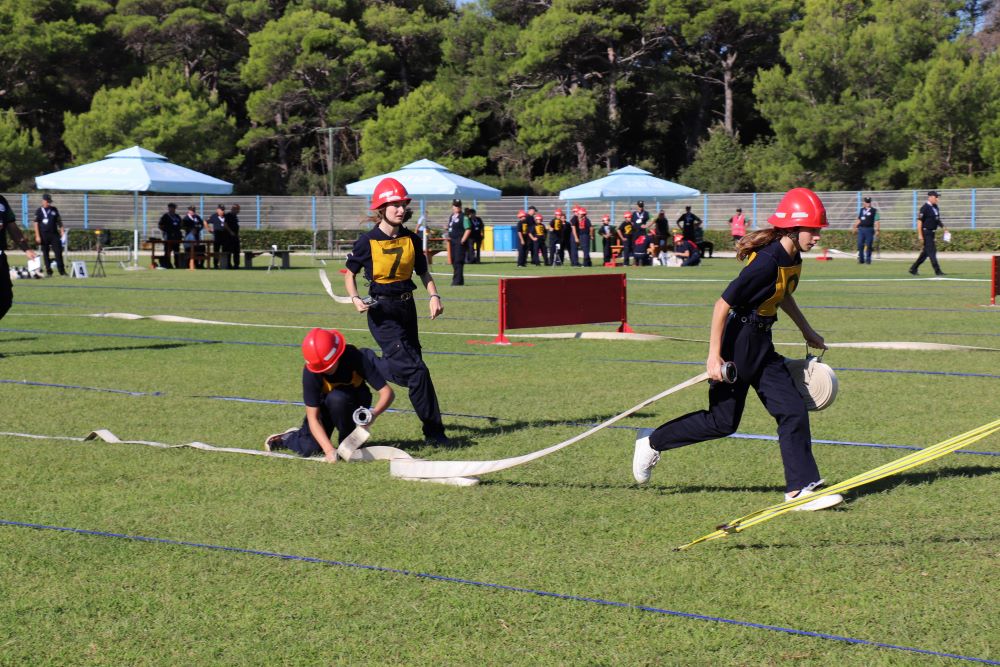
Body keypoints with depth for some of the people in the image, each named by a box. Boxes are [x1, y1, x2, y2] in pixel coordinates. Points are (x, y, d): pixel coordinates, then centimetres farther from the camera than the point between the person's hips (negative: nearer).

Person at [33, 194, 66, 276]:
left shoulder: (54, 210, 11)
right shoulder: (39, 211, 0)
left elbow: (58, 221, 15)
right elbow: (36, 223, -2)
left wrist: (61, 231, 4)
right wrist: (37, 236, -9)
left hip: (54, 234, 2)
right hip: (44, 235, -2)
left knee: (58, 251, -5)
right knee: (45, 253, 2)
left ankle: (62, 271, -3)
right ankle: (48, 271, 7)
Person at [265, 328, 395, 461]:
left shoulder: (360, 358, -32)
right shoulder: (310, 372, -30)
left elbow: (387, 392, -30)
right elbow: (313, 417, -28)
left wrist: (374, 414, -51)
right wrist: (329, 449, -39)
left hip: (355, 401, -1)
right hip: (324, 404, 1)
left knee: (336, 398, -36)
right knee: (308, 449, -18)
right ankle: (288, 437, 18)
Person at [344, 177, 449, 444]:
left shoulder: (411, 239, 3)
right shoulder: (368, 241, -10)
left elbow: (423, 272, 13)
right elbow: (350, 273, 1)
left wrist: (434, 296, -4)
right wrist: (355, 299, -15)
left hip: (406, 308, 6)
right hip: (382, 311, -6)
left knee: (407, 366, 13)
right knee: (415, 369, -14)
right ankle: (434, 430, -7)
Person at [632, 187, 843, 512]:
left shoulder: (792, 259, 3)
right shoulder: (766, 262, -25)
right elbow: (723, 304, -24)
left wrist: (807, 331, 29)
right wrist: (714, 355, -22)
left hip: (761, 345, 9)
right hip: (737, 343, -9)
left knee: (793, 411, 0)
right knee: (723, 420, 2)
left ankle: (799, 490, 2)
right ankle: (652, 442, 21)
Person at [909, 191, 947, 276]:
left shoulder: (935, 207, 12)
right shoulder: (925, 208, -14)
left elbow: (937, 219, 23)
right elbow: (919, 221, -16)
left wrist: (943, 227, 8)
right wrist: (920, 235, -20)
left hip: (932, 233, 9)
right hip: (926, 232, -9)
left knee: (926, 252, 12)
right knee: (932, 251, -8)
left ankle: (913, 269, 21)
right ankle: (937, 271, -7)